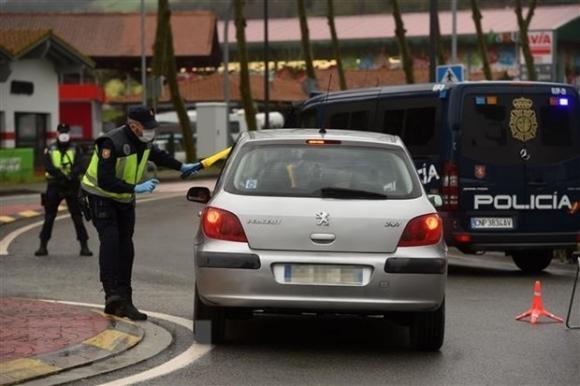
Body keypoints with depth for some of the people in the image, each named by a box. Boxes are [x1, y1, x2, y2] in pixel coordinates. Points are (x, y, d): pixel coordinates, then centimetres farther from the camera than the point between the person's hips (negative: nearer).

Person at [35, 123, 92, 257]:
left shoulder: (74, 150, 6)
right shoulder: (50, 150, 5)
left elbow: (79, 167, -7)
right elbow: (49, 167, -10)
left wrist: (71, 175, -27)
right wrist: (63, 175, -22)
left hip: (72, 187, 0)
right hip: (54, 187, 0)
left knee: (77, 217, -1)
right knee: (49, 217, 3)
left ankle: (84, 246, 3)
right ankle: (43, 245, 11)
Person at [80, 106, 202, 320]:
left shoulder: (144, 142, -3)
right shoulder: (112, 143, -29)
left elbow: (158, 155, 21)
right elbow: (105, 181, -33)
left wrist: (182, 167, 17)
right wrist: (136, 188, -36)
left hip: (125, 199, 7)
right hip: (102, 196, -7)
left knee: (126, 246, 1)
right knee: (110, 239, -24)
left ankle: (124, 301, 2)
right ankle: (112, 294, -31)